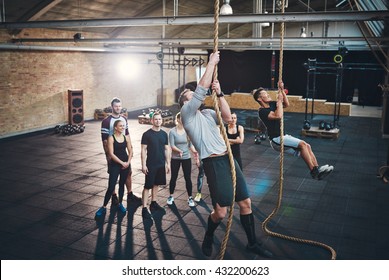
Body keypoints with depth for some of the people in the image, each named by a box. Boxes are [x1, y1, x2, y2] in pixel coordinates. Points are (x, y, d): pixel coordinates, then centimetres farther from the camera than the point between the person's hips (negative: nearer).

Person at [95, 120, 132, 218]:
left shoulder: (126, 137, 4)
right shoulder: (111, 138, -9)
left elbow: (130, 151, 7)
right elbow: (111, 154, -14)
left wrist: (128, 162, -7)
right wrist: (122, 163, -15)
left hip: (126, 164, 4)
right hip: (115, 164, -4)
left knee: (122, 184, 14)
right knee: (111, 187, -6)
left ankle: (120, 204, 29)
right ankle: (104, 207, 6)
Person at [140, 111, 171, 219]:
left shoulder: (164, 134, 5)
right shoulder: (147, 134, -9)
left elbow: (167, 149, 11)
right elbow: (143, 150, -9)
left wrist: (168, 163, 8)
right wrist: (143, 165, -13)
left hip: (161, 164, 5)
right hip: (150, 165, -5)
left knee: (156, 184, 16)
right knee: (147, 186, -4)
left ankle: (153, 203, 30)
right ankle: (144, 208, -2)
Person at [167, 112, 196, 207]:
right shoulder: (172, 131, -10)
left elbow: (190, 145, -2)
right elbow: (172, 145, -15)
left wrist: (194, 151, -20)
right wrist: (179, 151, -32)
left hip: (186, 158, 1)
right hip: (175, 158, -1)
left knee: (188, 178, 4)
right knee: (173, 177, 10)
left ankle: (190, 198, 16)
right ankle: (171, 196, 27)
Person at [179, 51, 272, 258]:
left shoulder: (207, 113, 21)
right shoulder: (187, 113, 0)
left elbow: (227, 117, 6)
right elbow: (202, 88, -10)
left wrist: (219, 93, 2)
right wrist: (211, 63, -5)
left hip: (228, 159, 7)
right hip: (213, 163, -7)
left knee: (246, 203, 10)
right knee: (220, 211, -7)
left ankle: (252, 243, 25)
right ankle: (208, 237, 24)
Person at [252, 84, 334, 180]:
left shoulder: (271, 104, 12)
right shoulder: (262, 111, -14)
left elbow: (286, 104, 11)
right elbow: (278, 116, -27)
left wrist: (282, 90, 2)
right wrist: (279, 100, -17)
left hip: (284, 136, 9)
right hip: (276, 139, -9)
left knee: (307, 146, -6)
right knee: (302, 144, -23)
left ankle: (317, 169, -9)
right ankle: (314, 172, -20)